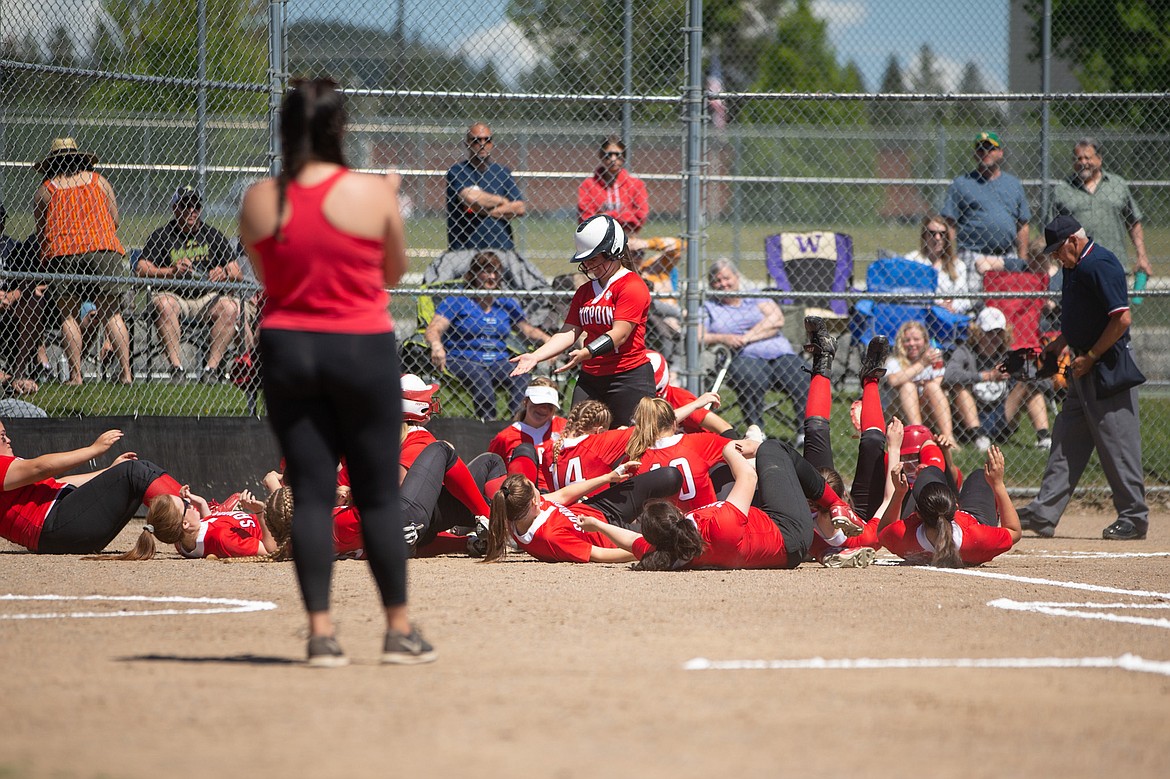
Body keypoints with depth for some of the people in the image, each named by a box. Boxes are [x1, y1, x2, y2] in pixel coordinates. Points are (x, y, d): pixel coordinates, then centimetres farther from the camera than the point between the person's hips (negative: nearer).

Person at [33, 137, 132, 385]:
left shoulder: (45, 190, 10)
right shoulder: (98, 181, 14)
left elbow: (40, 231, 12)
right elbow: (115, 220, 15)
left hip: (61, 253, -1)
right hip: (104, 248, 1)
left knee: (68, 314, 5)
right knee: (112, 313, 5)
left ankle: (75, 374, -5)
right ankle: (126, 372, -4)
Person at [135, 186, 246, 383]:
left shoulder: (213, 236, 11)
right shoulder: (162, 236, 6)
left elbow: (238, 274, 6)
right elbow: (141, 270, -6)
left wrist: (225, 274, -18)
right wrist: (171, 271, -22)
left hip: (207, 297, 2)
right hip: (174, 295, -2)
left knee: (230, 306, -28)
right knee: (162, 303, -35)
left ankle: (212, 367, -26)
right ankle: (176, 367, -35)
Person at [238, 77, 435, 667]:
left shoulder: (258, 202, -3)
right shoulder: (372, 193, -10)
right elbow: (394, 271, 5)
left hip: (286, 349, 2)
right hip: (362, 350, -2)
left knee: (310, 491, 5)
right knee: (377, 493, 7)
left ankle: (321, 632, -2)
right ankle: (399, 631, 13)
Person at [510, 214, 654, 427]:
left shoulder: (632, 286, -8)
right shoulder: (585, 291, 16)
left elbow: (620, 333, -18)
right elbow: (569, 332, 9)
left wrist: (587, 353, -32)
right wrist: (536, 356, -5)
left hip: (629, 378, -7)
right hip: (590, 378, 7)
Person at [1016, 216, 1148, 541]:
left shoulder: (1100, 265, -17)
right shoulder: (1077, 267, 14)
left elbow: (1122, 318, -23)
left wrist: (1090, 357, -18)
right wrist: (1059, 344, 11)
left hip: (1108, 366, -10)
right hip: (1086, 368, 10)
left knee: (1117, 441, -5)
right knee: (1067, 439, 9)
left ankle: (1134, 517, 3)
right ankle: (1044, 514, 10)